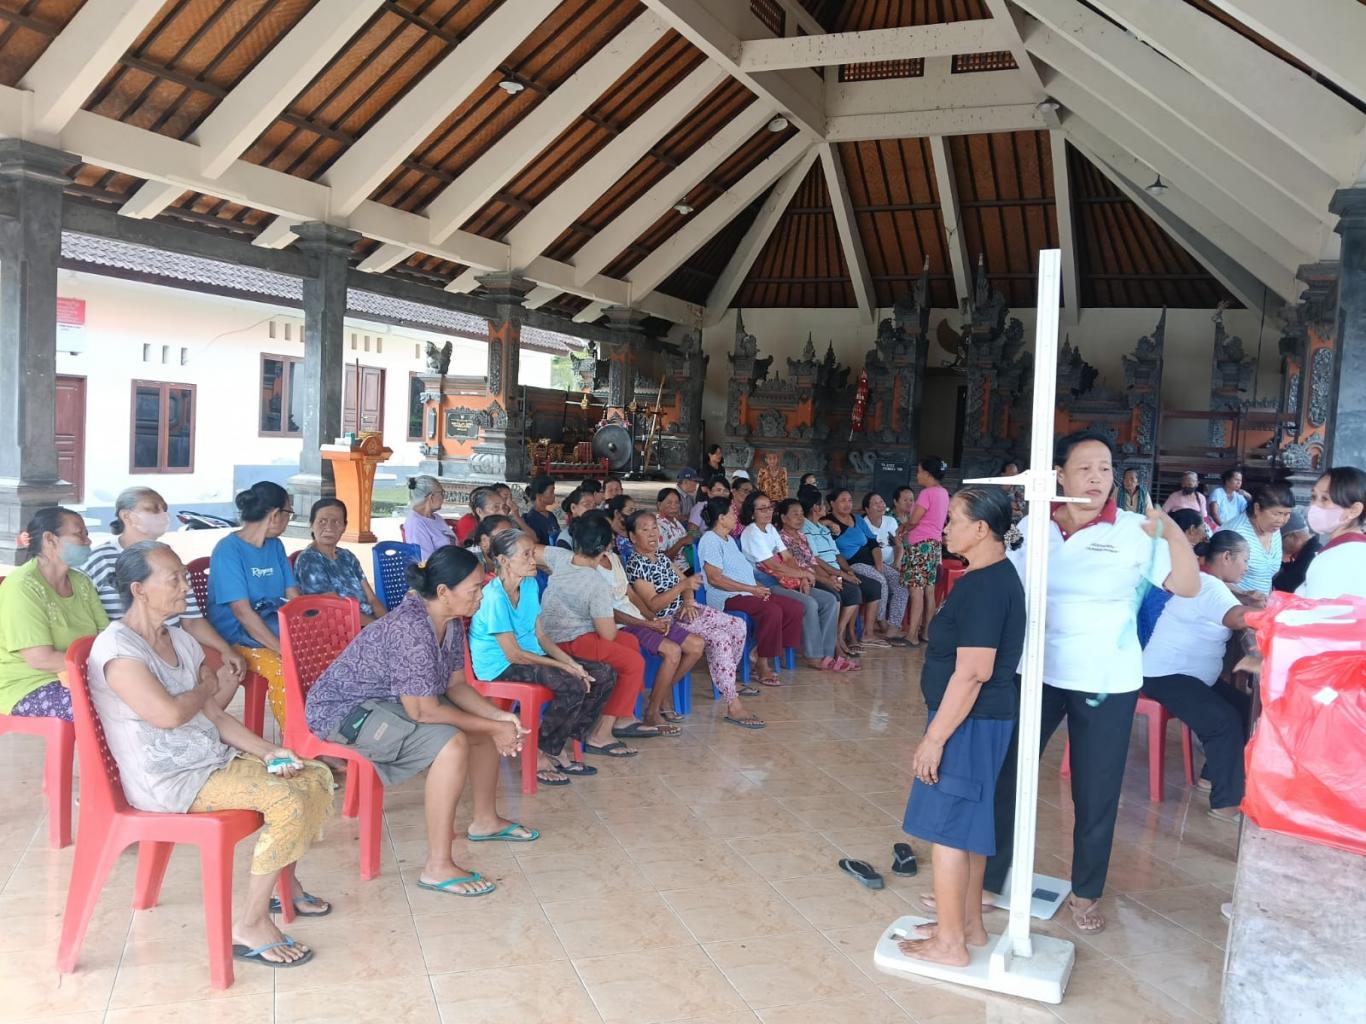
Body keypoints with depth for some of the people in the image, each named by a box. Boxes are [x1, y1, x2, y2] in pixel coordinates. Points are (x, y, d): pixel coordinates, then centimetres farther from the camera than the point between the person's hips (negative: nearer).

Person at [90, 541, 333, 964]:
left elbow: (214, 716, 10)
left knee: (316, 776, 3)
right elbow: (169, 714, -27)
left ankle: (283, 880, 23)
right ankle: (249, 925, -11)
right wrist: (213, 684, -7)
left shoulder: (181, 640, 10)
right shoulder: (116, 648, -16)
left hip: (214, 758, 9)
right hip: (166, 782, -9)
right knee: (288, 799, -24)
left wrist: (268, 751, -4)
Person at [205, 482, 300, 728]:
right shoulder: (228, 549, -13)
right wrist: (282, 649, -25)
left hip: (275, 629, 7)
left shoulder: (275, 546, 11)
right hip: (237, 637, -7)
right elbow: (242, 611, -20)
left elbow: (294, 598, 7)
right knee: (283, 670, -33)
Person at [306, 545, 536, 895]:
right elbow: (422, 711, -30)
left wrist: (498, 716, -12)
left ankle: (484, 820, 29)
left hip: (392, 699, 10)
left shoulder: (451, 621, -4)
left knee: (489, 725, 9)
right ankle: (437, 867, -22)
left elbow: (455, 685, 4)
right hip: (343, 710, -10)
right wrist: (493, 728, -22)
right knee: (451, 743, -30)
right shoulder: (411, 629, -32)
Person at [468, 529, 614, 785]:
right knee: (573, 686, -30)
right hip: (500, 666, -9)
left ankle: (561, 747, 4)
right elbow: (513, 654, -20)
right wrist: (564, 667, -17)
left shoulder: (530, 585, 5)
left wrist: (571, 663, -7)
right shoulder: (494, 597, -20)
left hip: (531, 655, 9)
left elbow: (540, 636, 8)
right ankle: (540, 756, -10)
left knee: (605, 675, -2)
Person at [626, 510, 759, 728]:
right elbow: (653, 605, -24)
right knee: (719, 639, -23)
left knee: (738, 625, 0)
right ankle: (733, 706, -18)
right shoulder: (636, 566, -17)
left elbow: (685, 580, 16)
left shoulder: (661, 555, 9)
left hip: (685, 610, 9)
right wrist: (681, 586, -32)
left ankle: (728, 680, 20)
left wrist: (688, 601, -5)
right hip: (666, 620, -8)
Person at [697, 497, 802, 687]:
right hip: (727, 598, -10)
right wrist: (752, 589, -18)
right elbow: (715, 578, -19)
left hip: (747, 592, 10)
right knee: (772, 611, -32)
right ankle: (763, 667, -21)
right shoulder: (710, 540, -10)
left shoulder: (729, 539, 22)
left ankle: (762, 652, 0)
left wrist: (759, 587, 5)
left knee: (794, 608, -4)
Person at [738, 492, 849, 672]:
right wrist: (803, 573, -6)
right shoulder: (751, 533, -11)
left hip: (783, 582, 9)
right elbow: (773, 565, -15)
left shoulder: (771, 529, 16)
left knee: (830, 600, -4)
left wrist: (803, 579, -5)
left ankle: (827, 654, -4)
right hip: (766, 586, -9)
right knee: (809, 603, -28)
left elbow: (788, 558, 13)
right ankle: (814, 657, -16)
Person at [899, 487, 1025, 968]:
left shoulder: (983, 586, -22)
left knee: (946, 827, 1)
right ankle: (969, 924, 33)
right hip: (983, 719, 10)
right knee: (969, 824, 19)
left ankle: (950, 943, 13)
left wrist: (934, 737, -21)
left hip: (970, 723, -10)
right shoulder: (999, 576, 10)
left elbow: (972, 672, -25)